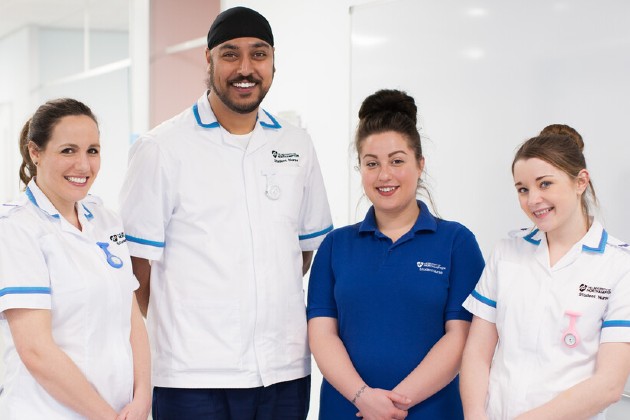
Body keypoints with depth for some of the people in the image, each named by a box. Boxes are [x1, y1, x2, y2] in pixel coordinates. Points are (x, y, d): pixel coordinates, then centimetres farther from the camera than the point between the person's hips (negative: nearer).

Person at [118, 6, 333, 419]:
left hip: (286, 370, 4)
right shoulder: (162, 148, -3)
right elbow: (139, 268, -2)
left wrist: (270, 304, 11)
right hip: (195, 376, -4)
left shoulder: (297, 145, 10)